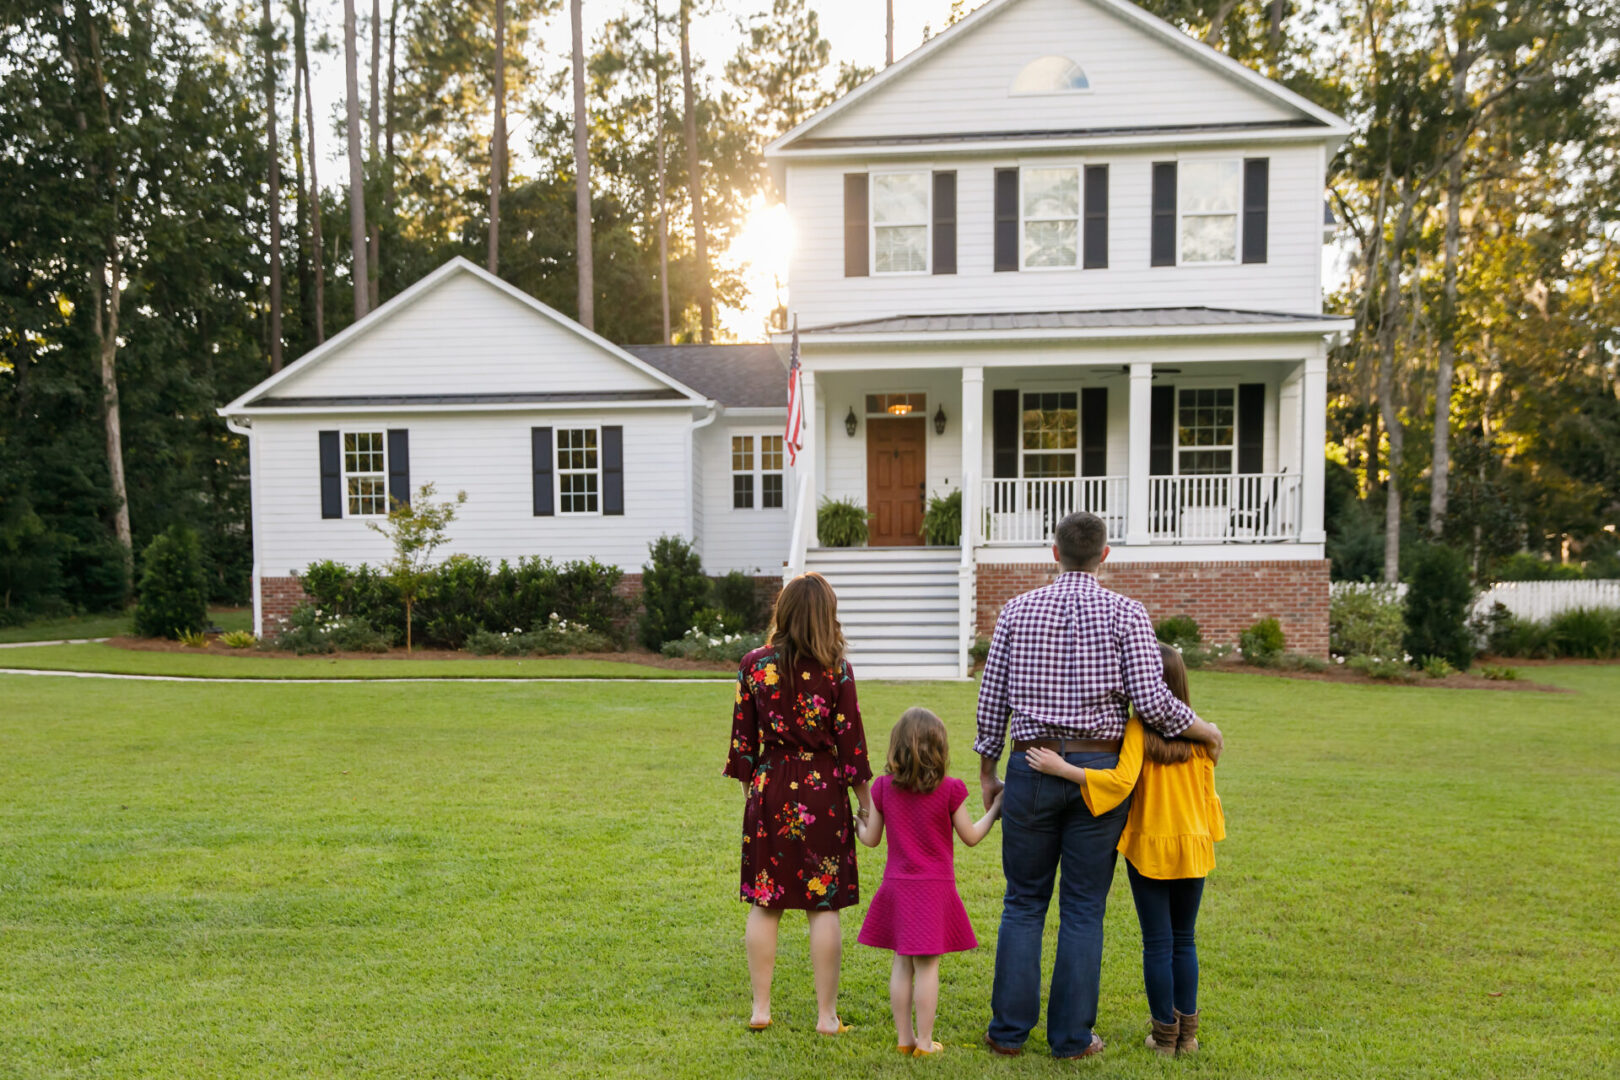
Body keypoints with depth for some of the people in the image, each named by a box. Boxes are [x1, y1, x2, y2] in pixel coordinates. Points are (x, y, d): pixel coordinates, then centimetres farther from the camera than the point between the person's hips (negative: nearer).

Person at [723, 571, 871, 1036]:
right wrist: (866, 805, 4)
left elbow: (742, 740, 2)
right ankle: (827, 1015, 14)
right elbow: (851, 743, -6)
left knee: (764, 903, 12)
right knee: (824, 907, 6)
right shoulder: (835, 670, -9)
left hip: (769, 789, 2)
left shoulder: (754, 665, -2)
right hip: (822, 791, -2)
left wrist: (751, 789, 14)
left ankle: (760, 1009, 19)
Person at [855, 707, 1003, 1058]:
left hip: (897, 885, 3)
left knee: (902, 964, 12)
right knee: (927, 966, 4)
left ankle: (904, 1037, 21)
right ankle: (924, 1042, 11)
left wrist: (859, 824, 27)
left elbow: (871, 839, 5)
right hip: (934, 888, -3)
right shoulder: (950, 790, -11)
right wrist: (995, 810, 13)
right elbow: (971, 837, -1)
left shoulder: (883, 787, -3)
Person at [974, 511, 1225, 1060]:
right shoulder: (1125, 613, -4)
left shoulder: (1017, 609, 3)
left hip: (1031, 767, 2)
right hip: (1098, 769, -1)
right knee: (1083, 907, 8)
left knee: (1024, 902, 11)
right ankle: (1071, 1035, 15)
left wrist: (987, 768, 14)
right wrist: (1203, 730, 6)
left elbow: (992, 698, 4)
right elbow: (1152, 702, -12)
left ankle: (1009, 1029, 16)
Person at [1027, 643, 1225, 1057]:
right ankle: (1187, 1030, 25)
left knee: (1157, 944, 7)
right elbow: (1207, 794, 4)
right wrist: (1208, 836, 19)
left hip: (1150, 848, -4)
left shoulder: (1138, 729, -17)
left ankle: (1165, 1033, 17)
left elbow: (1121, 781, -29)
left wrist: (1061, 768, -28)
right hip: (1192, 849, 4)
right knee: (1184, 941, 17)